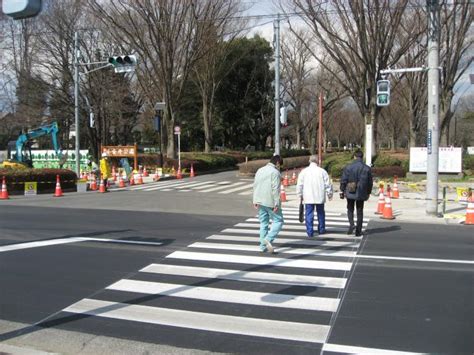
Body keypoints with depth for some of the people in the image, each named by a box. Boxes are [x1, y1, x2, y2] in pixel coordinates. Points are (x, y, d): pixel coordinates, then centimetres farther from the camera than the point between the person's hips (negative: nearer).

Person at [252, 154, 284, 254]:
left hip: (260, 202, 7)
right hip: (270, 202, -7)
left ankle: (263, 247, 12)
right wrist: (276, 204, -16)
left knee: (263, 223, 11)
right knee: (278, 221, 3)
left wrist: (255, 201, 13)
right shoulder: (275, 172, -12)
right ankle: (268, 239, -14)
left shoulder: (260, 170, 13)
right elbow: (275, 189, -17)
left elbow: (255, 186, 12)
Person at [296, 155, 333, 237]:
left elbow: (299, 185, 0)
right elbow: (328, 184, 1)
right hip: (320, 197, 1)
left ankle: (310, 232, -2)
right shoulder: (322, 171, -2)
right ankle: (321, 230, 24)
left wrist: (300, 195, 11)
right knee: (320, 213, 15)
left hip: (308, 197, 0)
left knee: (309, 214, 2)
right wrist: (329, 194, 14)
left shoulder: (304, 171, -1)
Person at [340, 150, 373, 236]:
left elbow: (343, 180, -5)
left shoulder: (348, 167, -6)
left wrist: (342, 190, 7)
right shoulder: (367, 168, -1)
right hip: (361, 193, 1)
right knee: (360, 211, 9)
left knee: (350, 209, 15)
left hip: (350, 193, -1)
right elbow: (370, 182, 4)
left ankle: (351, 224, -8)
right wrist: (368, 192, 16)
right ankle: (358, 231, 10)